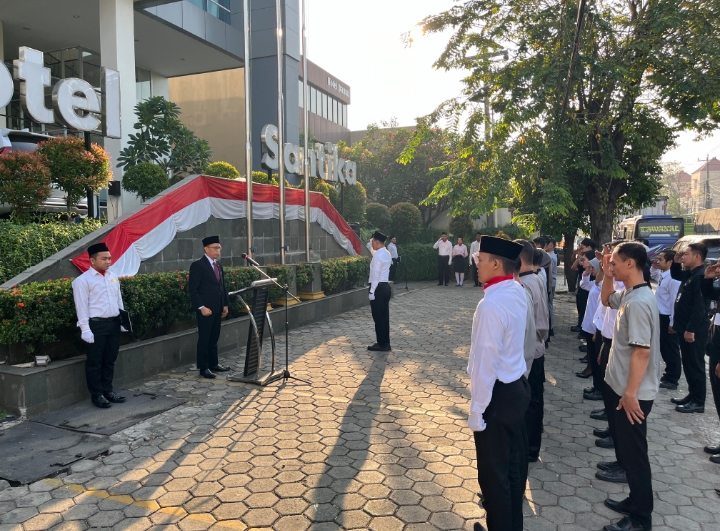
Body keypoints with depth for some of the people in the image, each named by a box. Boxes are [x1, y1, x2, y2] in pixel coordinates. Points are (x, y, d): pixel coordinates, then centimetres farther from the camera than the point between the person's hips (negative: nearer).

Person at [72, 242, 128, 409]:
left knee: (110, 360, 15)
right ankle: (97, 395, 16)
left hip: (114, 323, 6)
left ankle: (107, 390, 28)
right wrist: (85, 329, -15)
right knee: (95, 362, 4)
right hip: (96, 324, -6)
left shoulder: (113, 277, 12)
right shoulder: (83, 280, -8)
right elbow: (81, 306, -11)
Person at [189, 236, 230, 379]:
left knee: (214, 338, 14)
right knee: (204, 339, 0)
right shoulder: (197, 265, -9)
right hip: (205, 309, -7)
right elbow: (193, 289, -14)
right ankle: (203, 368, 8)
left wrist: (225, 305, 11)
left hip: (218, 309, 7)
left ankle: (213, 364, 23)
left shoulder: (219, 266, 15)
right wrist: (201, 307, -18)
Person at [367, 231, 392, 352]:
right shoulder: (387, 254, 13)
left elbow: (375, 274, -18)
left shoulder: (378, 255, -16)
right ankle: (385, 343, 18)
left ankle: (381, 344, 3)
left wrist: (372, 292, -17)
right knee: (384, 316, 12)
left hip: (378, 287, -9)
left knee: (378, 317, -2)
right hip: (385, 286, 9)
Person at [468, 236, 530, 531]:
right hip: (517, 386, 10)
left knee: (493, 472, 9)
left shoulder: (491, 304, -27)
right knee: (514, 462, 24)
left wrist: (476, 410, -17)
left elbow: (486, 361, -26)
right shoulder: (517, 291, 1)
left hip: (498, 394, -10)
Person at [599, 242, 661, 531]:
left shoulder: (637, 302, -26)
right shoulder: (630, 294, 4)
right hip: (623, 386, 10)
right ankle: (636, 501, 36)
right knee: (626, 449, 21)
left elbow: (642, 352, -28)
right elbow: (606, 299, 26)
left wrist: (630, 393, -23)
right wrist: (606, 273, 10)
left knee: (633, 453, 4)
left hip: (632, 393, -10)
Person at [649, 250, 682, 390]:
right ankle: (668, 375, 31)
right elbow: (652, 275, 32)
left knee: (671, 350, 3)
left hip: (668, 319, -9)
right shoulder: (661, 275, 6)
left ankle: (672, 380, 15)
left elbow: (675, 301, -22)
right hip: (662, 317, 9)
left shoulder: (673, 278, -22)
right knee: (664, 349, 18)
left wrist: (672, 323, -20)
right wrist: (654, 267, 10)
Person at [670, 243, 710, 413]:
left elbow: (700, 305, -25)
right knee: (688, 364, 16)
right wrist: (676, 262, 14)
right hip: (685, 327, 10)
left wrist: (691, 329, -25)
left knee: (695, 365, -1)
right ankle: (692, 395, 27)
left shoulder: (701, 275, -19)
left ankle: (698, 402, 8)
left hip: (694, 330, -10)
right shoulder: (690, 274, 11)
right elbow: (675, 275, 34)